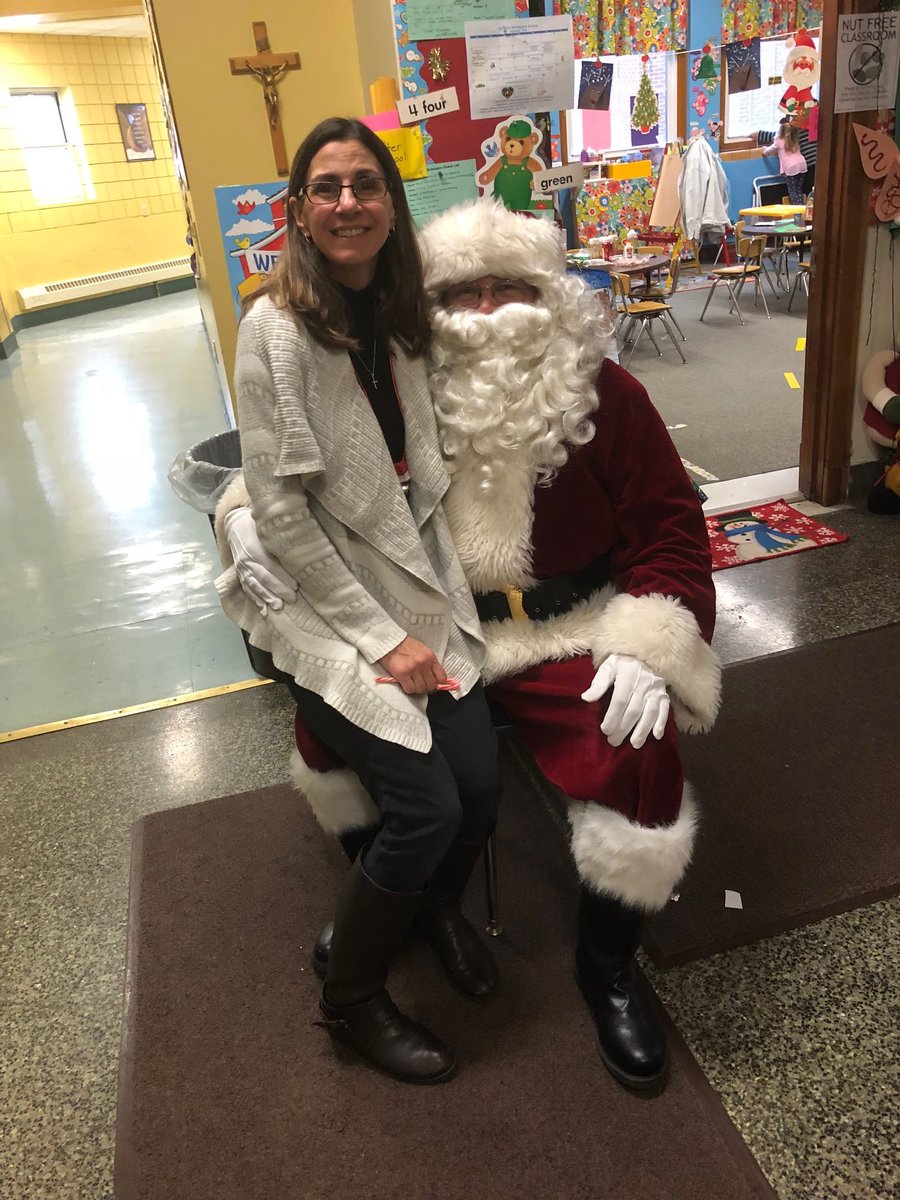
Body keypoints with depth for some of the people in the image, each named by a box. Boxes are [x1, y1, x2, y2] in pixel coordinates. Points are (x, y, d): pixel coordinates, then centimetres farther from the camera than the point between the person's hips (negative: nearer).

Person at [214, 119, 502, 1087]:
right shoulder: (275, 329, -14)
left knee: (480, 780, -3)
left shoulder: (399, 314, 6)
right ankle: (350, 1001, 18)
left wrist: (444, 598, 3)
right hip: (319, 601, -6)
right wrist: (380, 637, -16)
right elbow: (280, 511, -17)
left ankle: (436, 907, 34)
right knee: (426, 807, -12)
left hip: (414, 577, 6)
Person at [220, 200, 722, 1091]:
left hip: (571, 633, -2)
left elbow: (669, 526, -3)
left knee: (638, 759, -25)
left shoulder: (602, 394, -4)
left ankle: (607, 967, 5)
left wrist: (653, 648, -16)